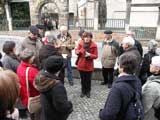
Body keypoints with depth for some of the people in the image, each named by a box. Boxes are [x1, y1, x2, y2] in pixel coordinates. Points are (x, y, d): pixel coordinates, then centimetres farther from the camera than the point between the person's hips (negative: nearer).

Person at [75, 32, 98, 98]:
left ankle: (88, 92, 29)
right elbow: (77, 50, 6)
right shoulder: (80, 43, -5)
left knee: (88, 80, 11)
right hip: (81, 65, 2)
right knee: (83, 79, 13)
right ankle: (83, 91, 30)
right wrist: (77, 52, -18)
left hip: (89, 65, -2)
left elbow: (96, 56, -8)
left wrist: (89, 55, -25)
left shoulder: (94, 45, -10)